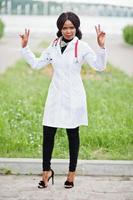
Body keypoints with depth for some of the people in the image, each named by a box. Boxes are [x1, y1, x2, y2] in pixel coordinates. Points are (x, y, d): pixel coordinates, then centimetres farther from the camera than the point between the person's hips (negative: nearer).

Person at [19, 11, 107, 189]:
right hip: (55, 96, 4)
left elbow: (100, 66, -16)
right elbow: (36, 63, 15)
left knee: (73, 134, 7)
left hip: (73, 97, -4)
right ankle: (46, 171, 17)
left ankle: (72, 173, 18)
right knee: (48, 134, 3)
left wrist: (101, 46, -29)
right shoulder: (54, 46, 7)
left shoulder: (82, 46, -7)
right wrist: (25, 47, 7)